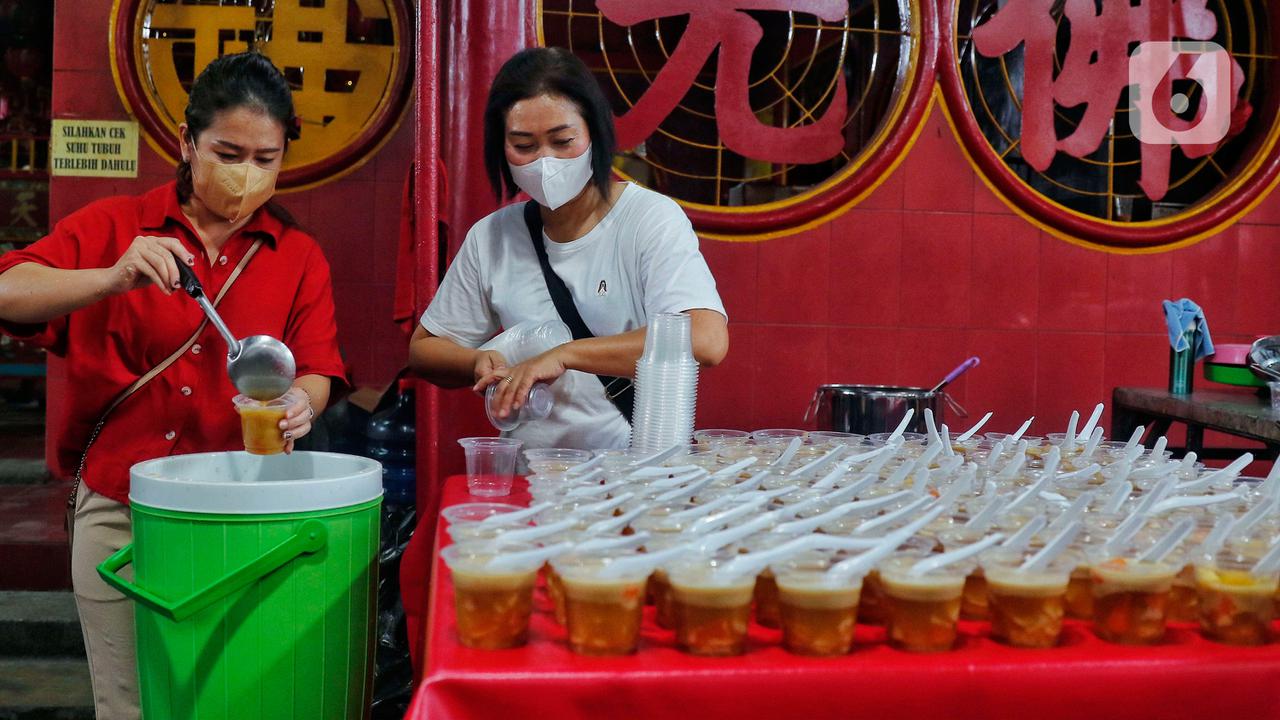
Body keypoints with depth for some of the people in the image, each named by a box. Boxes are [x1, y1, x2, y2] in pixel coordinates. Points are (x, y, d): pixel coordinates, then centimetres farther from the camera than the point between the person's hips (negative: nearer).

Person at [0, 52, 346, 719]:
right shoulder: (113, 226, 3)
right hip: (117, 511, 0)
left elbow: (316, 371, -1)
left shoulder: (299, 257, 6)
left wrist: (298, 402, -24)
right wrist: (113, 279, -25)